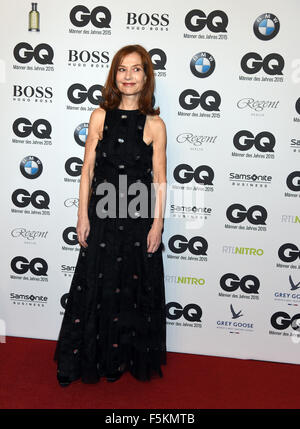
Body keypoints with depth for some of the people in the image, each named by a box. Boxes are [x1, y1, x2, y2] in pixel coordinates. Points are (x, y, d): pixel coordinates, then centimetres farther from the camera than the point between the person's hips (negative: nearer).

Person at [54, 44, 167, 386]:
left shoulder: (154, 124, -3)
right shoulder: (100, 117, 1)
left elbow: (159, 179, -2)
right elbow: (87, 170, 2)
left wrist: (157, 222, -5)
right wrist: (83, 215, -2)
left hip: (139, 217, 0)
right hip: (102, 214, 1)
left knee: (133, 287, 10)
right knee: (95, 285, 10)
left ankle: (122, 357, 32)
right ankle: (77, 360, 29)